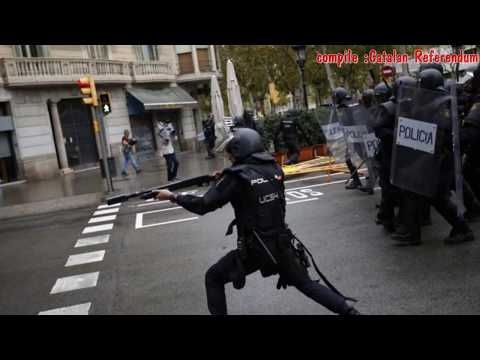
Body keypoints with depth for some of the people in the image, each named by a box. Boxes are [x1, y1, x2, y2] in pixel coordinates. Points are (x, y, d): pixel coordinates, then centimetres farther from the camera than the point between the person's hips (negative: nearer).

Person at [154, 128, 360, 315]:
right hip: (281, 243, 5)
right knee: (306, 283, 24)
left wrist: (172, 196, -2)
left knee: (213, 278, 16)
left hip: (253, 249, -5)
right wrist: (225, 180, 13)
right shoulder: (274, 169, 1)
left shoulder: (237, 175, -15)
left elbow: (203, 206, -13)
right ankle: (349, 311, 22)